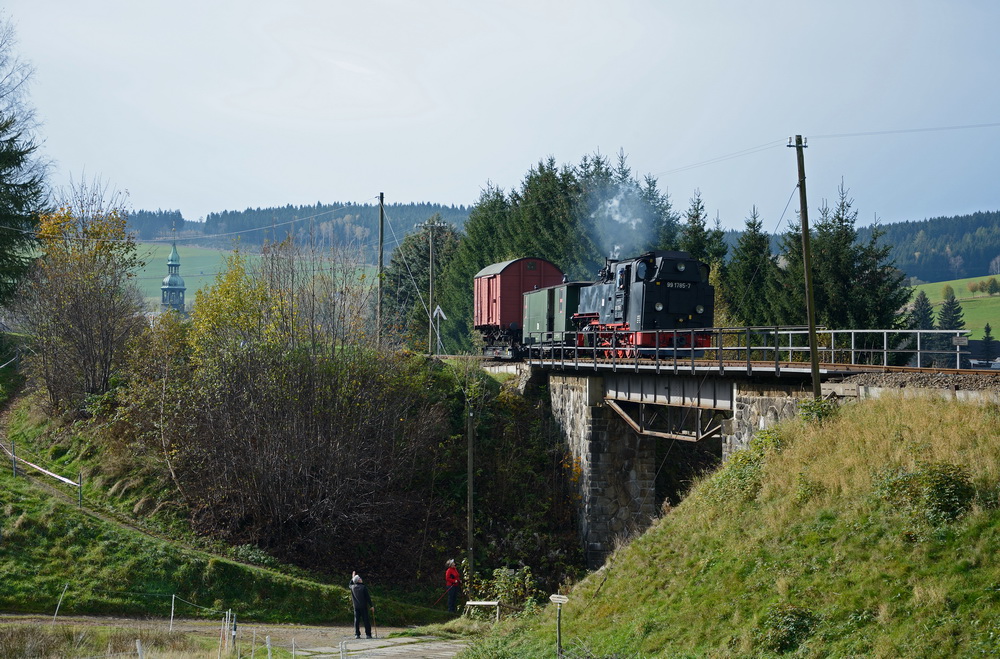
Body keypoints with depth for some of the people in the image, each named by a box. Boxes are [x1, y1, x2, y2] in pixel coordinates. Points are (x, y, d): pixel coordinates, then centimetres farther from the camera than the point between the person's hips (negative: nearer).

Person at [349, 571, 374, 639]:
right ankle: (368, 634, -1)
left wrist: (352, 578, 37)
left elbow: (350, 584, 29)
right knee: (366, 620, 1)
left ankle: (357, 634, 1)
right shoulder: (363, 587, -9)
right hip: (363, 606, -3)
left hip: (356, 606, 3)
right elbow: (368, 597, -9)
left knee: (356, 620, 5)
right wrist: (371, 606, -3)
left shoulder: (353, 587, 2)